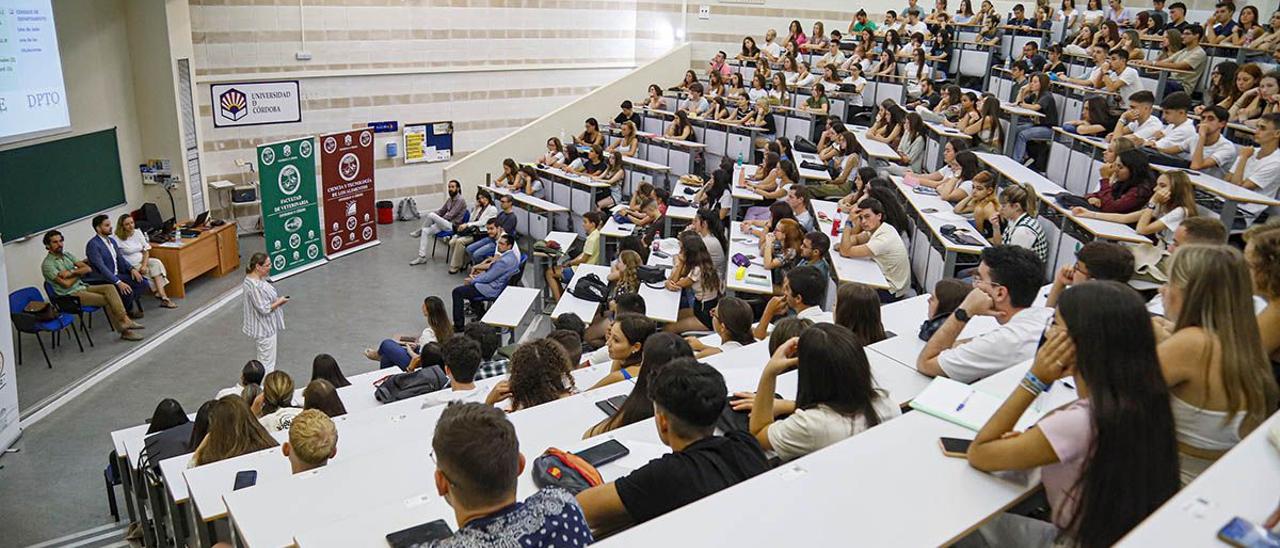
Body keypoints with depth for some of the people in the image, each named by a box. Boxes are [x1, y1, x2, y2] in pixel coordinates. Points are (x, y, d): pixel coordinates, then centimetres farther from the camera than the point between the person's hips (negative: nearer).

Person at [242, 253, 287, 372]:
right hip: (264, 329, -10)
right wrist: (279, 302, -15)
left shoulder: (253, 277, 0)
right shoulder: (255, 286, -31)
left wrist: (277, 299, 4)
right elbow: (264, 309, -27)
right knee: (267, 361, 2)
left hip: (266, 326, 10)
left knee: (263, 358, 25)